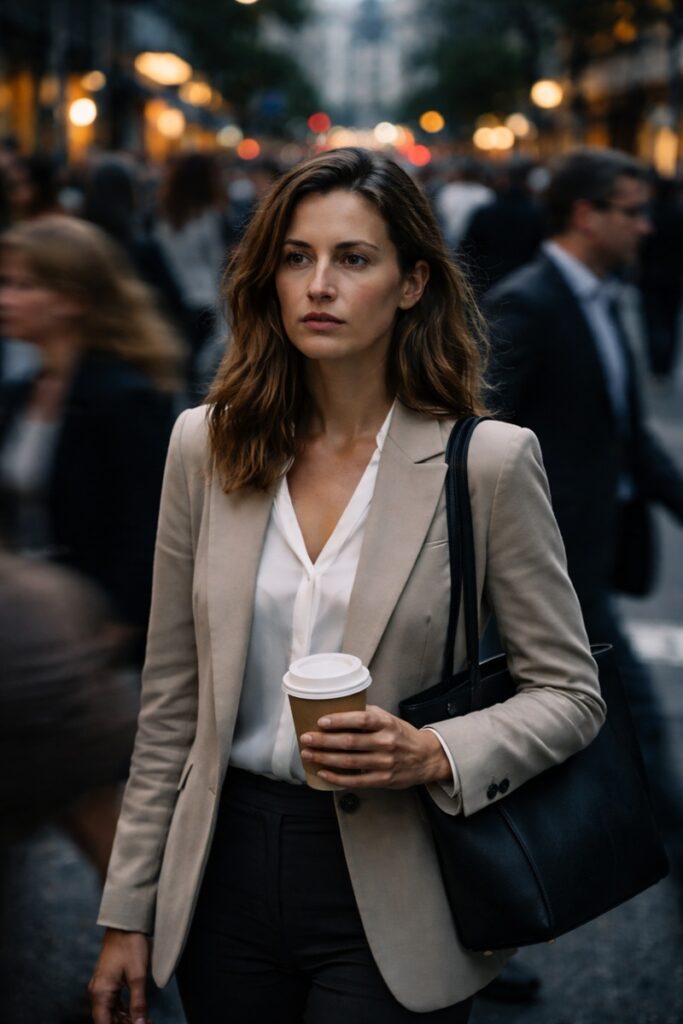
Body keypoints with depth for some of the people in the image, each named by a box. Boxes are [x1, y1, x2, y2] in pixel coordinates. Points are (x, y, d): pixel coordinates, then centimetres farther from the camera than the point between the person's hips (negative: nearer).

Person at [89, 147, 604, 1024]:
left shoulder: (489, 461, -10)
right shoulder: (205, 445, 0)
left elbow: (569, 694, -4)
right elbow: (171, 698, 5)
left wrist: (434, 756, -22)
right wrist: (128, 910, 6)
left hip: (387, 903, -3)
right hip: (227, 870, 3)